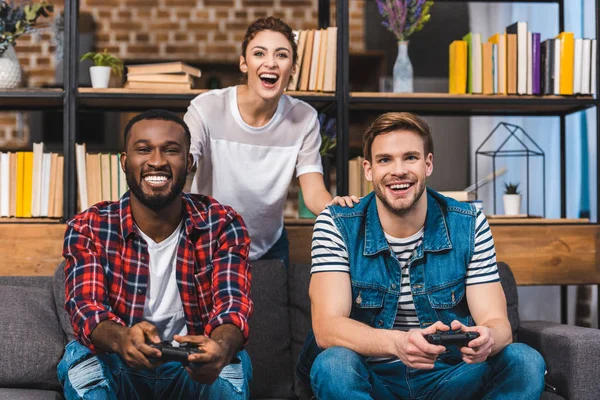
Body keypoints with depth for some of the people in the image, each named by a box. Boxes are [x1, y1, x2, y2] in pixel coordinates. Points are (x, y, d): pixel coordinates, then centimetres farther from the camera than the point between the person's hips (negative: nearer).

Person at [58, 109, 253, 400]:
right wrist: (121, 340, -48)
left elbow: (232, 304, -22)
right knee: (82, 357, -29)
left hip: (193, 369, 0)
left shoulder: (222, 225, -9)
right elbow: (85, 307, -23)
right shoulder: (87, 228, -9)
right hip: (119, 369, 1)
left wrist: (221, 346, -48)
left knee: (233, 362, -30)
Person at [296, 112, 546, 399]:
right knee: (333, 365, -34)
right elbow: (326, 327, -19)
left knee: (525, 362, -23)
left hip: (449, 377, 3)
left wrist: (487, 339, -34)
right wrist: (397, 342, -40)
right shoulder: (336, 226, -9)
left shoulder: (470, 226, -4)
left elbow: (498, 324, -7)